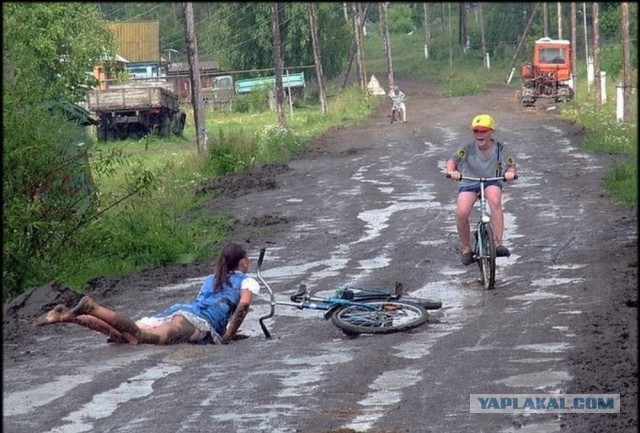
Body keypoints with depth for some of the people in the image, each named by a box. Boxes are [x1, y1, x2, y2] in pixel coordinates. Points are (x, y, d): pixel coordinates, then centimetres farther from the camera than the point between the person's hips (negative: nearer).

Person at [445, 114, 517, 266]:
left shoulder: (498, 148, -10)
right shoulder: (469, 148, -12)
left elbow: (510, 166, -9)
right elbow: (453, 160, -14)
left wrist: (510, 173, -33)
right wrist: (451, 171, -37)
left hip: (491, 181, 0)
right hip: (469, 183, 0)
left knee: (495, 200, -36)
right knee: (461, 213, -25)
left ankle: (498, 243, -33)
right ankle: (466, 249, -1)